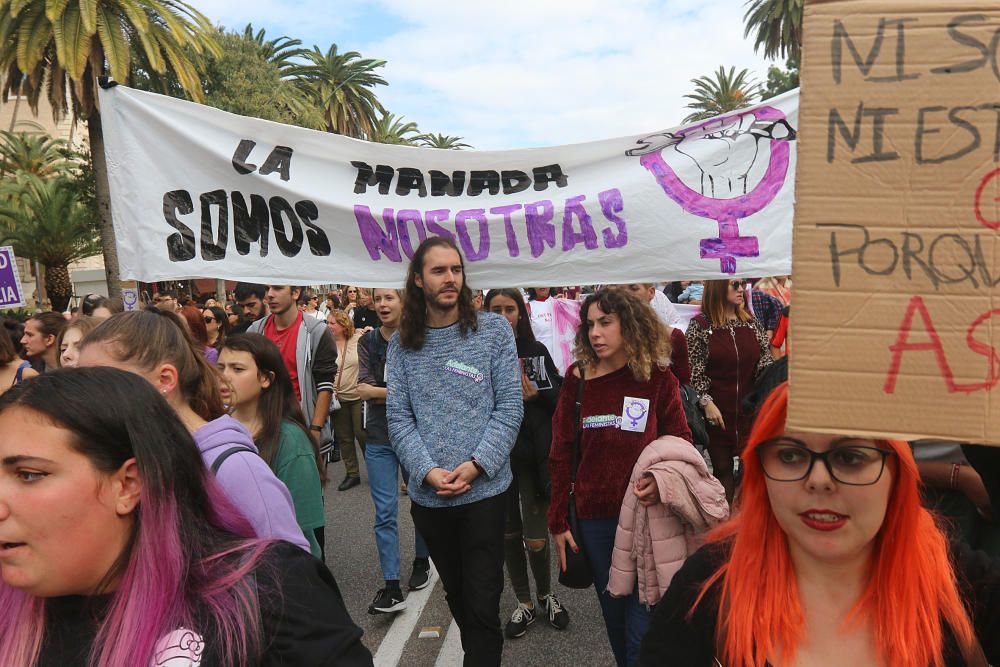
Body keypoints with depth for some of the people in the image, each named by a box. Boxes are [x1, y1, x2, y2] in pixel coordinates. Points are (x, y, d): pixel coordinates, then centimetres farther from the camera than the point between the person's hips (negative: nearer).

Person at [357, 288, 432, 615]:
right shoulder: (368, 341, 3)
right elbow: (363, 389, -6)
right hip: (379, 436, 1)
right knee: (384, 511, -1)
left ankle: (421, 561, 37)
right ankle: (391, 587, 3)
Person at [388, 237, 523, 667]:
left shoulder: (493, 330, -3)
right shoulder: (403, 343, 3)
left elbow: (509, 406, -6)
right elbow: (399, 418, 0)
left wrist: (476, 464, -16)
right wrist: (428, 471, -14)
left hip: (485, 490, -3)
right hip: (427, 495, 3)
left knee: (483, 602, 2)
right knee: (455, 593, 20)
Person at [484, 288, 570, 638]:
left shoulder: (537, 351, 1)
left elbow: (560, 396, 2)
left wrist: (535, 395, -15)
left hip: (533, 455, 0)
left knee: (536, 539, 1)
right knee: (509, 534, 13)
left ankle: (546, 595, 31)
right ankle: (524, 603, 33)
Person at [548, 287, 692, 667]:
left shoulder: (658, 379, -3)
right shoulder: (577, 380, 1)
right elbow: (561, 455, 3)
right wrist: (557, 522, 2)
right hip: (595, 519, 2)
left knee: (641, 621, -1)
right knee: (614, 612, 15)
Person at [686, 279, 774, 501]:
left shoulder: (752, 324, 9)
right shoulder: (699, 325, -3)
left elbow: (766, 361, 10)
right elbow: (693, 370, -5)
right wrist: (706, 402, -13)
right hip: (718, 411, -3)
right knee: (722, 467, 5)